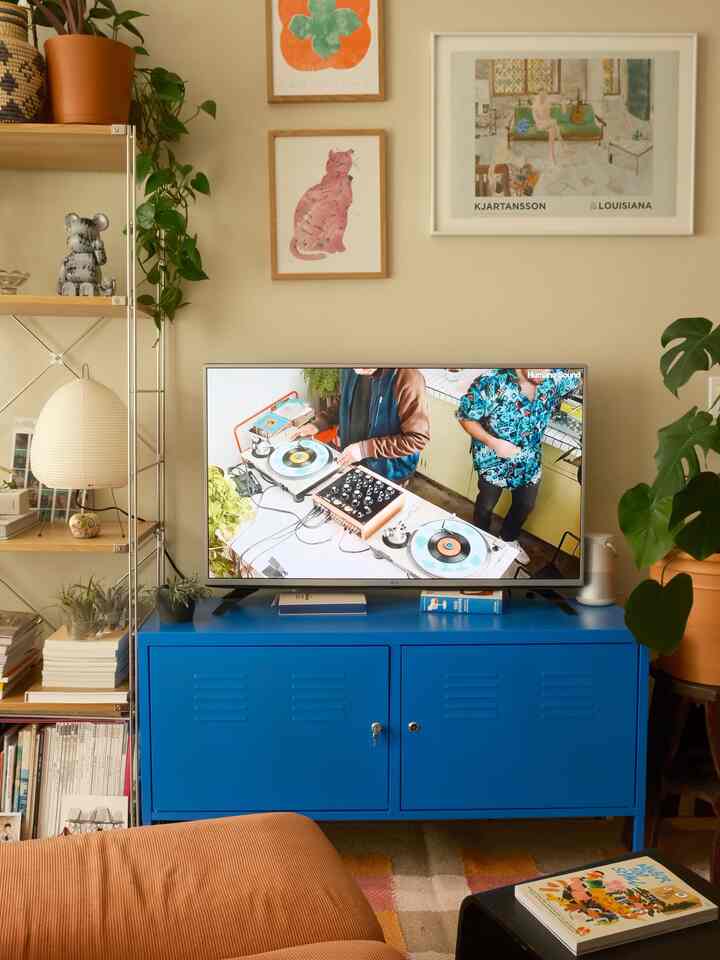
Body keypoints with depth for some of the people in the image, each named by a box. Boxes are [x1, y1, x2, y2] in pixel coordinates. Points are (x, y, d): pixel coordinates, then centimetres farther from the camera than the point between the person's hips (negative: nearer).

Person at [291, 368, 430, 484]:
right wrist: (319, 422, -5)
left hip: (388, 474, -5)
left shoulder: (408, 379, -31)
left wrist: (366, 448, -26)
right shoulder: (350, 370, -10)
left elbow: (417, 438, -25)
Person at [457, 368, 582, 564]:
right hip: (494, 462, -4)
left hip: (530, 463, 5)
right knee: (486, 505, 20)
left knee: (526, 505, 25)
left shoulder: (555, 379, -18)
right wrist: (492, 442, -29)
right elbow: (465, 417, -20)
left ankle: (508, 539, 54)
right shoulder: (490, 385, -31)